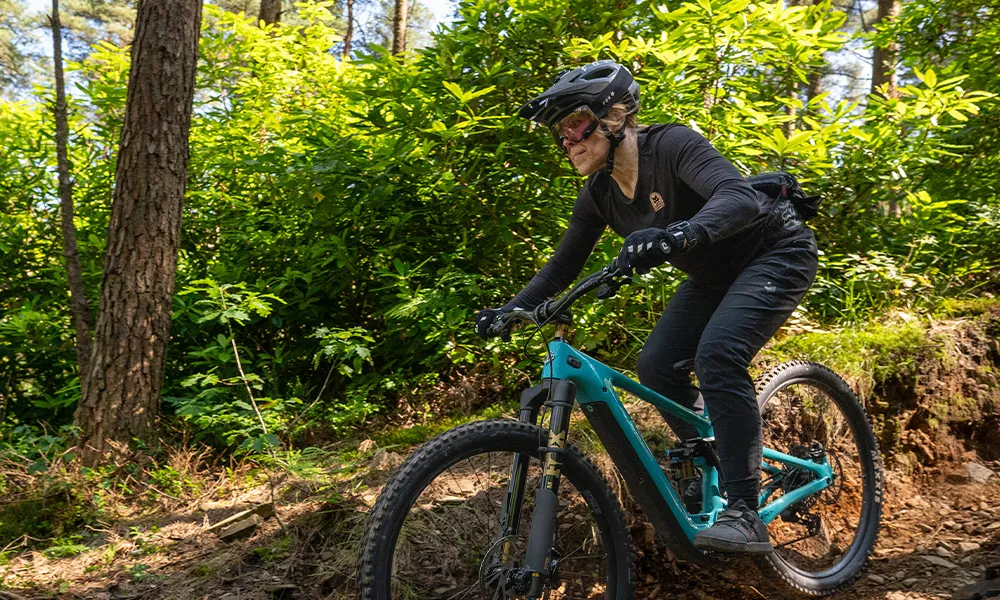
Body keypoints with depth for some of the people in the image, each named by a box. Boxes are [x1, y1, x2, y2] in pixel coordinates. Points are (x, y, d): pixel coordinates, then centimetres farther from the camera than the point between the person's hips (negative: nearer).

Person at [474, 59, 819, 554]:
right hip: (715, 274, 8)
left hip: (776, 253, -7)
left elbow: (740, 198, -44)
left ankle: (745, 516, -24)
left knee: (716, 354, -29)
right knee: (657, 365, -7)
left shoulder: (672, 144, -28)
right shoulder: (599, 194, -5)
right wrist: (508, 311, -11)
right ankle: (714, 476, 14)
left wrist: (679, 234, -62)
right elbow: (562, 267, 2)